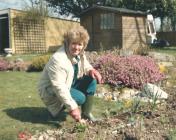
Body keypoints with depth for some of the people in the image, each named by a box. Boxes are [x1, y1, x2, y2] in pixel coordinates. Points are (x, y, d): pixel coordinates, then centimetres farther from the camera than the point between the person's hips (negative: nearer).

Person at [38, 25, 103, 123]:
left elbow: (86, 66, 14)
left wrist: (91, 70, -13)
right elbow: (59, 87, -35)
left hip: (70, 85, 8)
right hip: (52, 91, -8)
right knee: (80, 98, -28)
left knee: (92, 80, -11)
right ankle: (56, 107, -1)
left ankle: (86, 114, -1)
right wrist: (72, 107, -37)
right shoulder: (58, 59, -32)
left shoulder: (80, 54, -6)